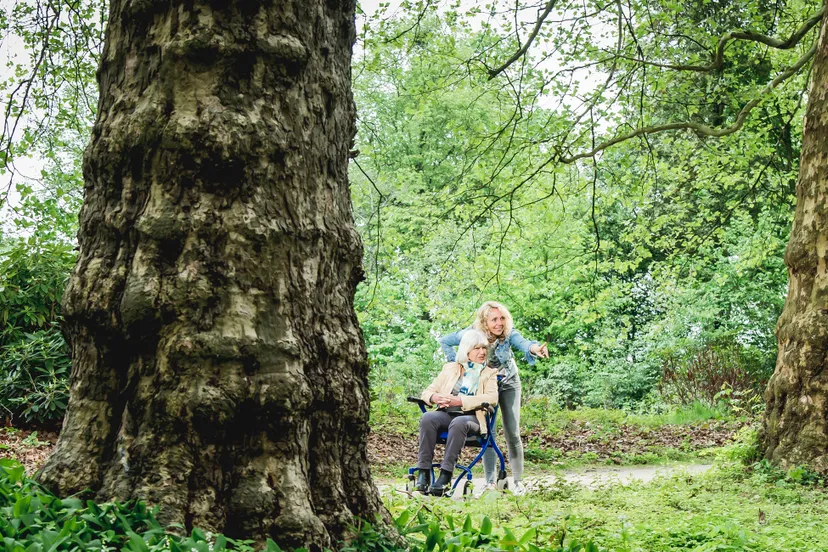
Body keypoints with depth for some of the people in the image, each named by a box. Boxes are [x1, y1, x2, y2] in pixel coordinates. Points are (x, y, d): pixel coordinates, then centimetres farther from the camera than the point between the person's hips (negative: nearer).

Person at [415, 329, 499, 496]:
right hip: (446, 414, 2)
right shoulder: (450, 368, 22)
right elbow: (427, 392, 18)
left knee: (458, 423, -38)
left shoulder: (489, 373, 16)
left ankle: (445, 476, -40)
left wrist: (460, 401, -15)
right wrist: (435, 397, -9)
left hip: (472, 417, -2)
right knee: (427, 418, -32)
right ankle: (423, 473, -34)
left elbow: (492, 398, -4)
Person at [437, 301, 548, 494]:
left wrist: (535, 348, -74)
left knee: (512, 433, -3)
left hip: (509, 384, 0)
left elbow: (522, 342, -52)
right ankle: (490, 482, 3)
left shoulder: (509, 333, -28)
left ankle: (518, 481, 6)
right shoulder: (471, 334, -24)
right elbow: (444, 341, -9)